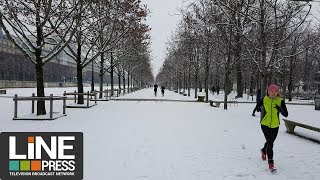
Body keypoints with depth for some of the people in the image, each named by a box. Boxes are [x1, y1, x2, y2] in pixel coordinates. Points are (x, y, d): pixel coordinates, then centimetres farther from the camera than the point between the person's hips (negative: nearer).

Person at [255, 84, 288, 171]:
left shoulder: (280, 101, -6)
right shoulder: (264, 100, -7)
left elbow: (286, 114, -8)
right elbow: (257, 108, 9)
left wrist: (280, 109, -25)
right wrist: (261, 109, -11)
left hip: (275, 125, 2)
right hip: (265, 124, -2)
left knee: (270, 142, 20)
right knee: (270, 142, -12)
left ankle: (264, 150, 52)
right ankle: (270, 162, -2)